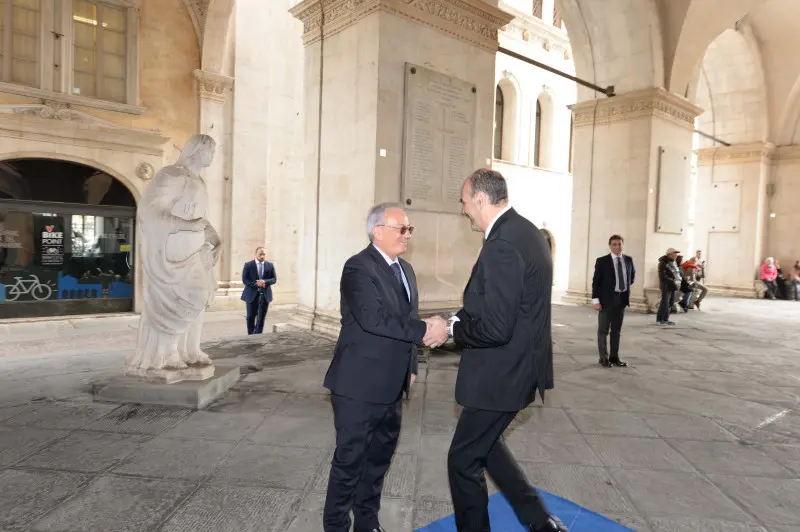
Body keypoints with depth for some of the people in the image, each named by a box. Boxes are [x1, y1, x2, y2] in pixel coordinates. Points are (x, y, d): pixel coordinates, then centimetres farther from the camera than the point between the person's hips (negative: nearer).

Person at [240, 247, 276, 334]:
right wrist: (256, 284, -20)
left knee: (261, 317, 5)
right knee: (251, 317, 7)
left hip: (265, 295, 2)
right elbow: (245, 280, -7)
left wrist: (265, 282, -16)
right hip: (252, 294, -2)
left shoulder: (270, 265, 5)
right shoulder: (248, 265, -3)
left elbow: (274, 279, 3)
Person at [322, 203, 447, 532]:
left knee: (380, 456, 21)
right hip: (360, 385, -8)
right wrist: (424, 330, -30)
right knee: (350, 459, 7)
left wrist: (410, 366, 14)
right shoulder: (359, 267, -17)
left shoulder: (405, 269, 11)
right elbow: (373, 319, -30)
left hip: (391, 384, 8)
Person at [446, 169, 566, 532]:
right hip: (518, 364, 10)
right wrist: (463, 318, 6)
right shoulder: (526, 231, 7)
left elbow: (496, 329, -28)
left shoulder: (501, 246, -25)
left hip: (501, 374, -10)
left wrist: (453, 328, -11)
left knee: (463, 459, 10)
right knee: (483, 443, 26)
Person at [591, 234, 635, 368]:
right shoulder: (602, 261, -8)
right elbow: (596, 281, -10)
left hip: (622, 298, 5)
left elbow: (632, 275, 25)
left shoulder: (628, 260, 6)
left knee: (616, 330, 12)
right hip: (607, 299, -4)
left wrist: (627, 286, 12)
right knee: (603, 330, 4)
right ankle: (604, 358, 13)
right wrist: (596, 300, -16)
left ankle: (614, 357, 21)